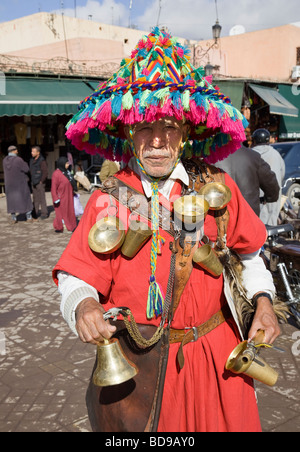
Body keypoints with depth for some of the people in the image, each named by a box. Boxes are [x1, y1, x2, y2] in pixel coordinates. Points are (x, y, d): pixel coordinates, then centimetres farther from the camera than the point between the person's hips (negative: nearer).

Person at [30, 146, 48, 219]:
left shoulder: (42, 161, -12)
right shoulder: (32, 160, 11)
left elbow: (45, 172, -13)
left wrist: (41, 181, -11)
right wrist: (32, 181, 12)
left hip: (40, 183, -7)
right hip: (34, 183, 7)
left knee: (42, 198, -4)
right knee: (35, 199, 11)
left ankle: (44, 213, 2)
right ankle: (35, 213, 17)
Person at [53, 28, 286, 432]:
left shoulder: (217, 188, -3)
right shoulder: (109, 201, -8)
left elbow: (247, 252, 10)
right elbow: (77, 279, -10)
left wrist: (262, 300, -3)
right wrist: (83, 307, -31)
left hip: (214, 358, 2)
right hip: (136, 364, -1)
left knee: (226, 422, 15)